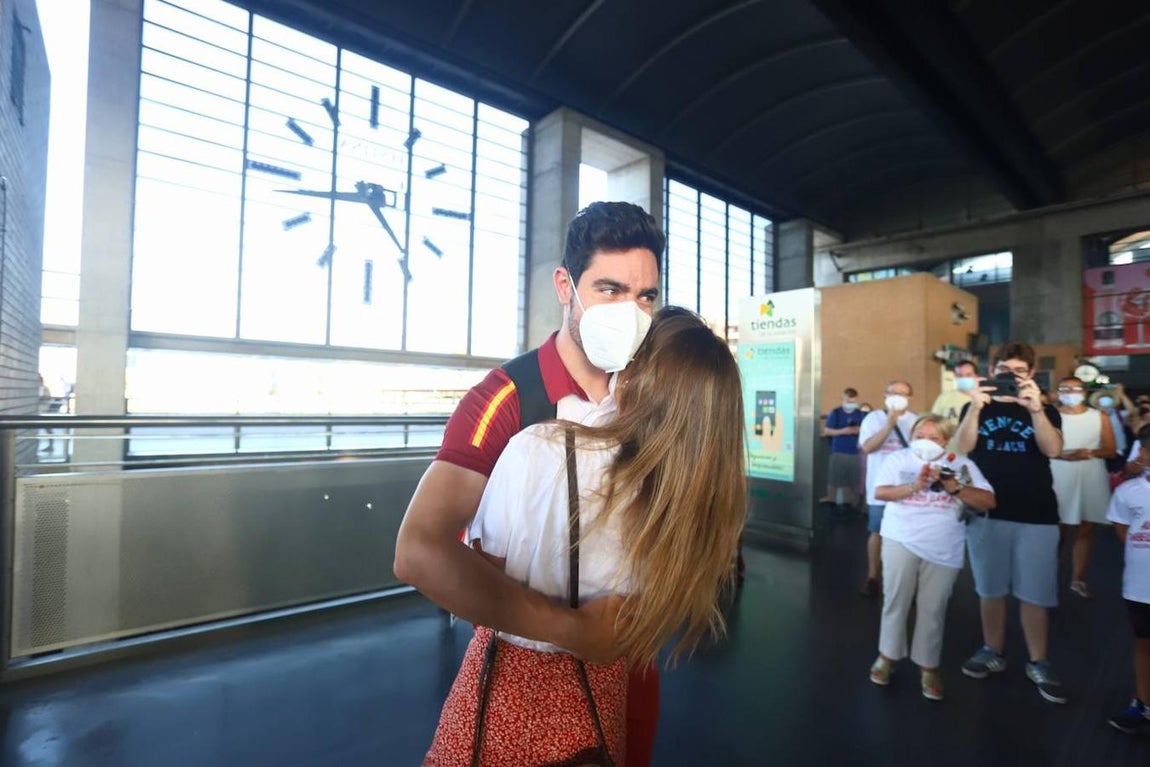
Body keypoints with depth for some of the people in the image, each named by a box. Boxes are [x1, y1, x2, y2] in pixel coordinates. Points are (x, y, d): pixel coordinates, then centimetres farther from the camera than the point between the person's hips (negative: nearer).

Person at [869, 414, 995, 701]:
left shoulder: (961, 465, 3)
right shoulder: (898, 459, 1)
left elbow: (988, 501, -5)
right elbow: (880, 492, -9)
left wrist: (952, 485, -18)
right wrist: (913, 486, -23)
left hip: (943, 549, 0)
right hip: (901, 541, 0)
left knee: (932, 609, 7)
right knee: (896, 601, 6)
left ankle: (928, 666, 22)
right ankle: (887, 655, 22)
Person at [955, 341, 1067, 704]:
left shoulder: (1044, 410, 5)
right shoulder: (978, 406, 6)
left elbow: (1053, 449, -13)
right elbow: (962, 448, -11)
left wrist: (1035, 408, -28)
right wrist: (975, 408, -25)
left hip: (1036, 514, 0)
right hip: (986, 511, 1)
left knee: (1034, 592, 5)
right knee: (990, 588, 10)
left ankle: (1038, 664, 19)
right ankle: (992, 652, 24)